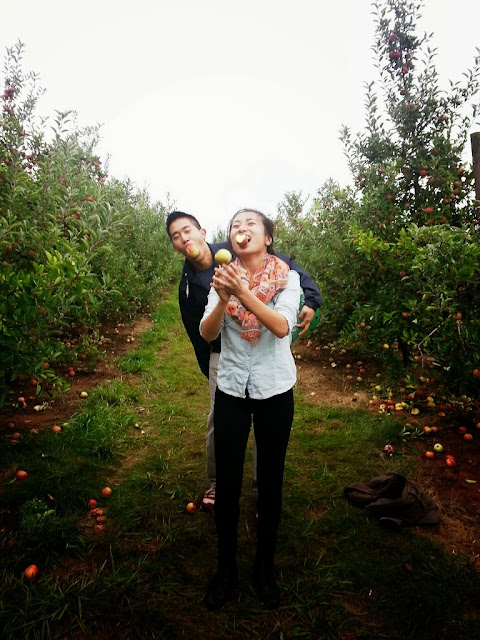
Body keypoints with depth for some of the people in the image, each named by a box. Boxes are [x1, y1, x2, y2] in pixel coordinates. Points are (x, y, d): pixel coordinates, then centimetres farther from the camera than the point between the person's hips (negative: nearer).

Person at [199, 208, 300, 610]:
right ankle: (226, 568, 30)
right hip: (231, 388, 1)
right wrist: (223, 300, -30)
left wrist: (244, 293, -34)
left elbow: (283, 326, -21)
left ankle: (265, 569, 32)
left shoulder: (287, 278, -5)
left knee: (270, 481, 11)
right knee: (228, 481, 9)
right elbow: (207, 333, -11)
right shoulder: (223, 278, 0)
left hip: (275, 390, -1)